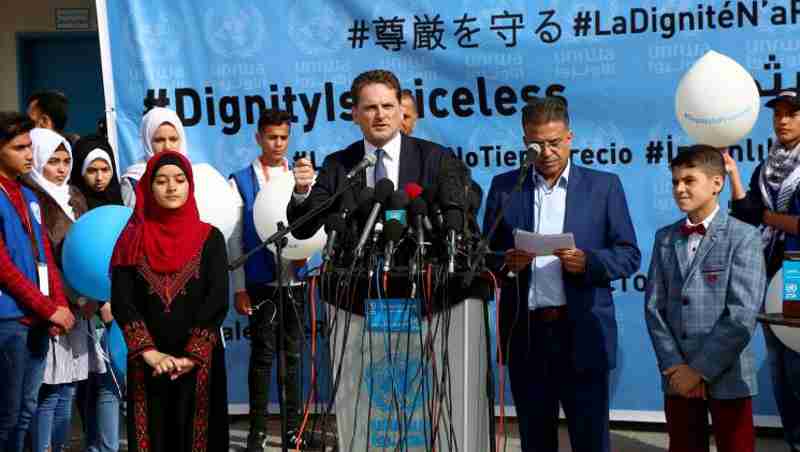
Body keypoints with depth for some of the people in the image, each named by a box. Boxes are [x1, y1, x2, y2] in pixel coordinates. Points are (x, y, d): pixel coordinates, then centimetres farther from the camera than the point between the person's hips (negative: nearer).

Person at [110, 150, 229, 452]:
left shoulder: (210, 238, 2)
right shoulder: (132, 239, 5)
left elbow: (218, 301, -7)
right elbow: (122, 302, -3)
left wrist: (191, 356, -15)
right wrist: (150, 353, -15)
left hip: (199, 362, -1)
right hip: (147, 365, 1)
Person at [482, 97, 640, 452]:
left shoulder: (603, 186, 4)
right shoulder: (504, 187, 8)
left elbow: (629, 256, 2)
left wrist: (587, 262, -17)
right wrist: (506, 262, -14)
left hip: (582, 332, -2)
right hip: (525, 333, 2)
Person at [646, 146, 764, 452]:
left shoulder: (743, 237, -5)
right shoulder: (665, 238, 9)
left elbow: (742, 316, -13)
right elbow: (654, 307, 4)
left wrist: (701, 369, -13)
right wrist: (674, 366, -7)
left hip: (727, 377, -4)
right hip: (678, 376, 4)